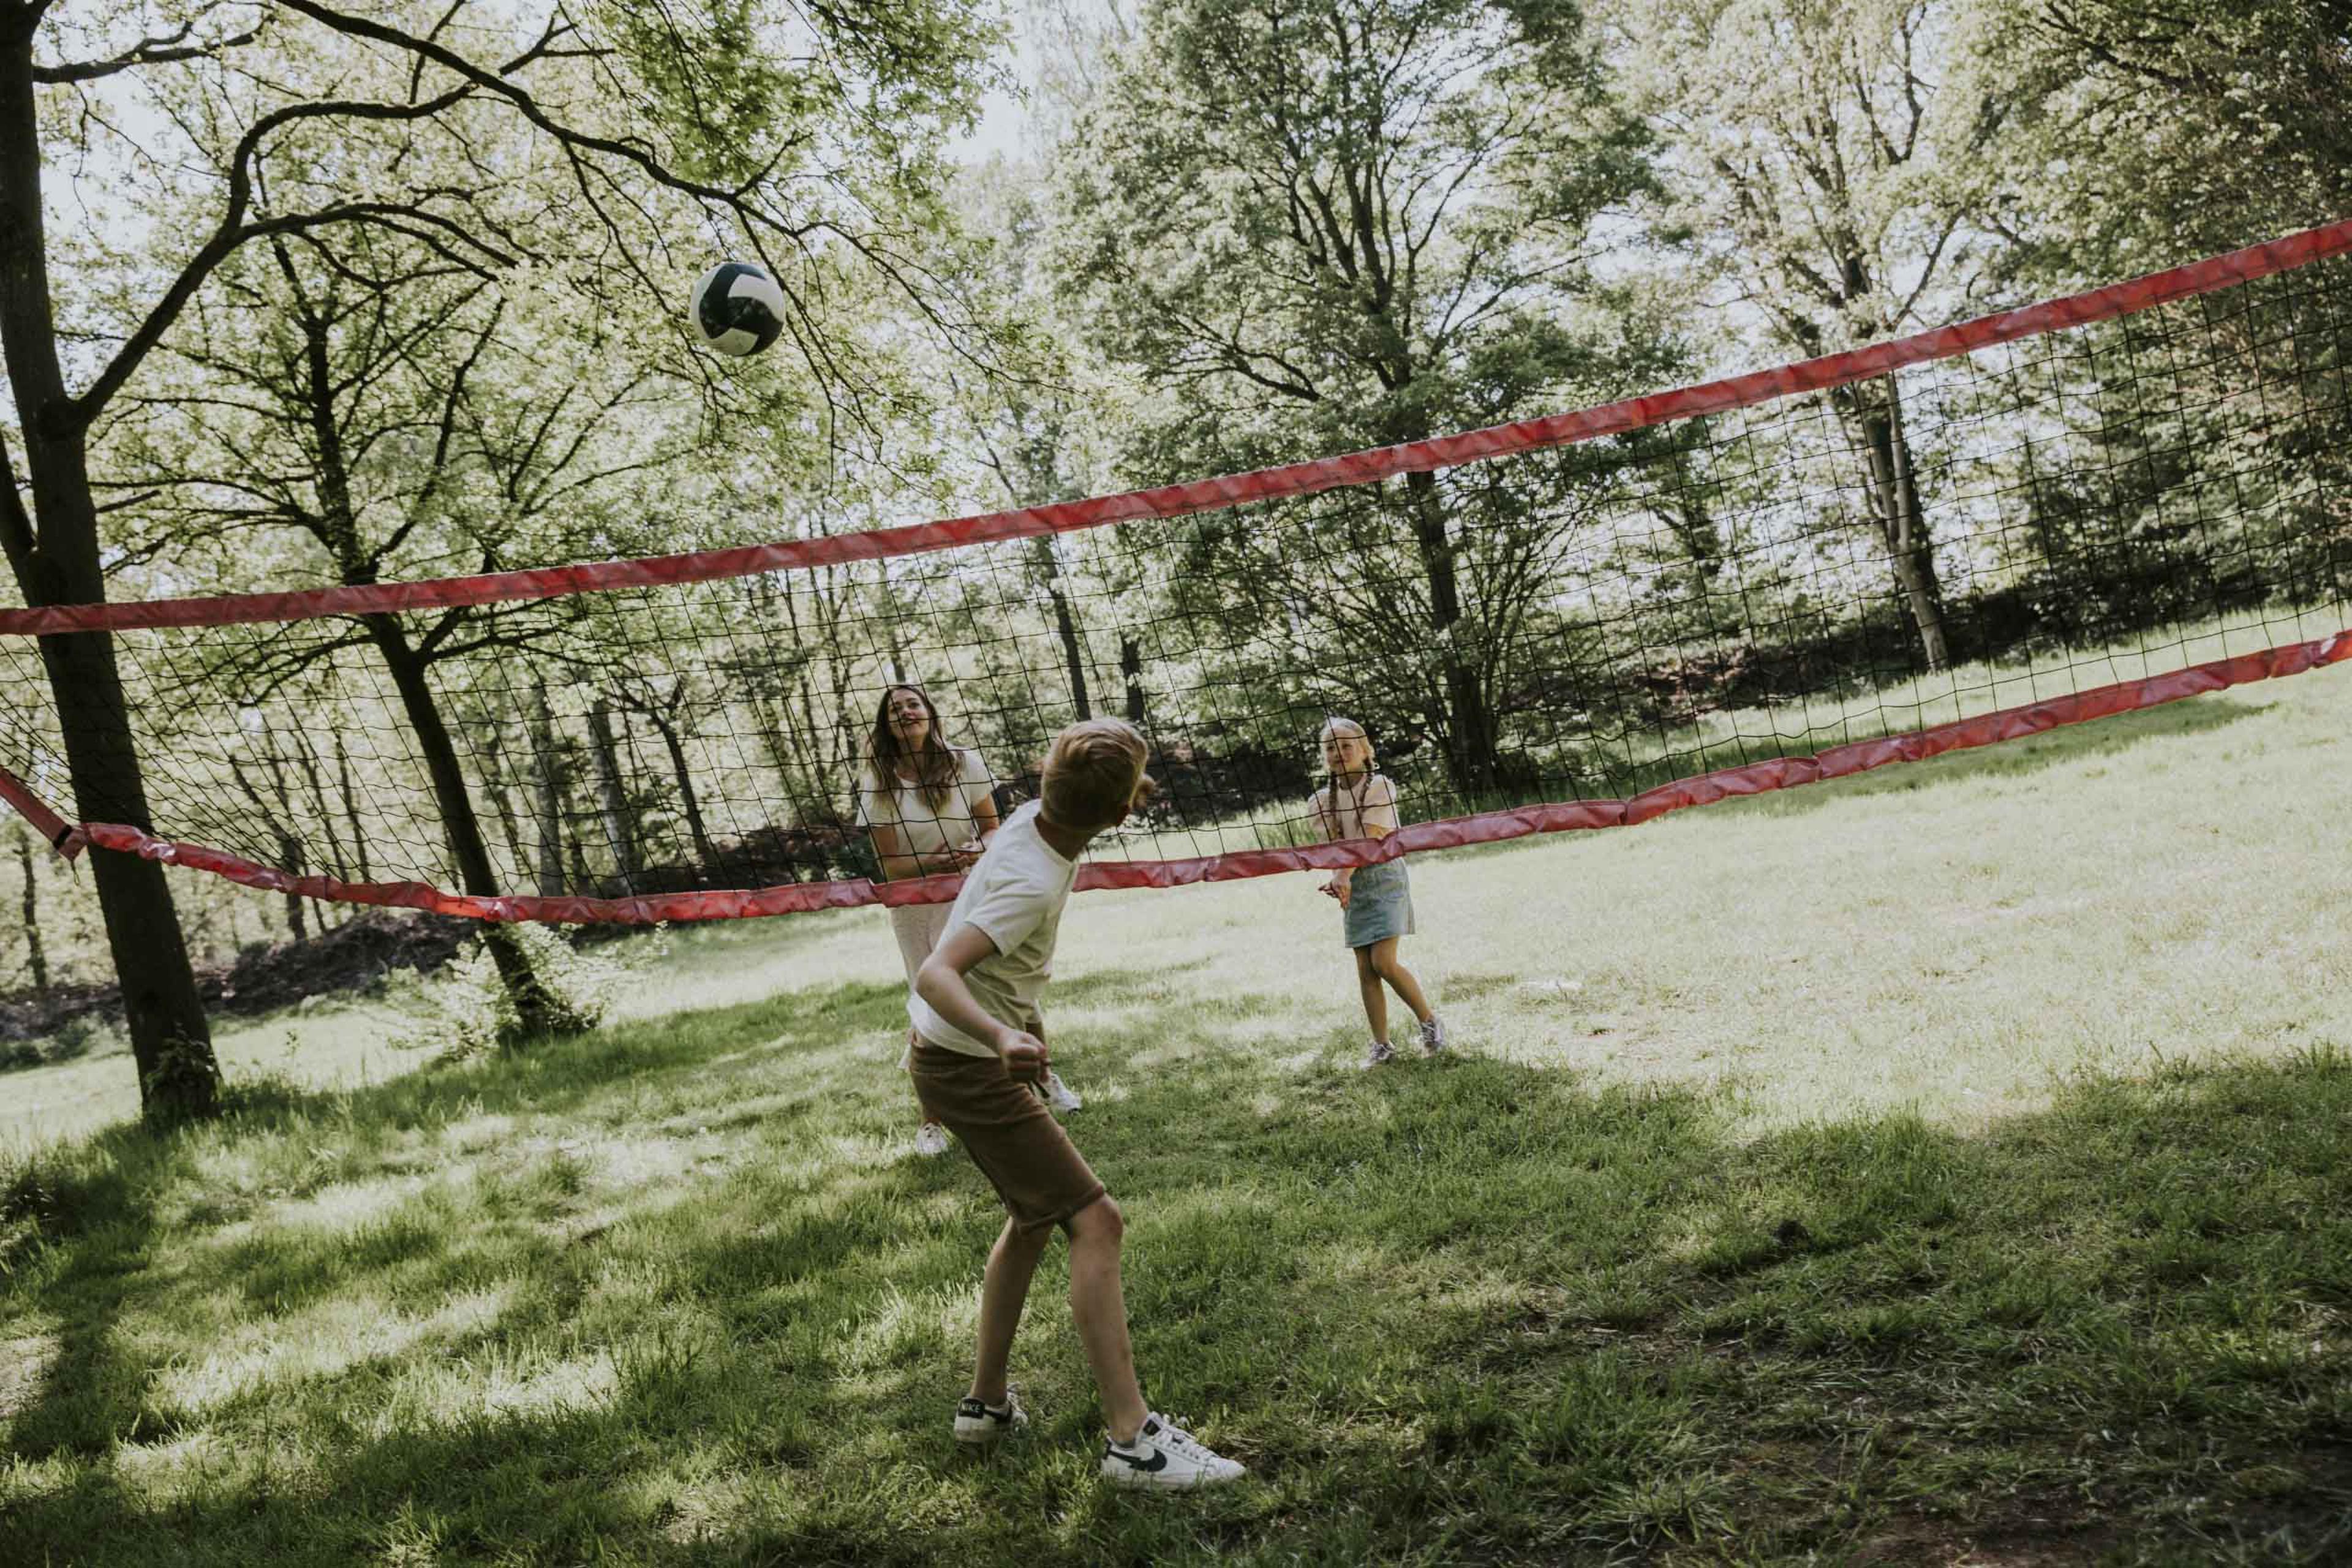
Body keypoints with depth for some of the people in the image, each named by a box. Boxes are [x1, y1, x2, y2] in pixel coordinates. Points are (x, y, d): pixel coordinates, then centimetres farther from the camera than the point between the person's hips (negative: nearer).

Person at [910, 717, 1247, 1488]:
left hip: (960, 1055, 10)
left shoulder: (1032, 818, -5)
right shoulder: (1032, 883, -31)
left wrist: (1121, 796, 20)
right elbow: (935, 974, -41)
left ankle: (987, 1402, 32)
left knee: (1034, 1216, 22)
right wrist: (1002, 1037, -55)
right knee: (1096, 1223, -12)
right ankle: (1133, 1439, -11)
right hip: (972, 1069, -10)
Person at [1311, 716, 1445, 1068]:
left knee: (1384, 961, -14)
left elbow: (1370, 837, -16)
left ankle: (1429, 1020, 6)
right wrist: (1337, 879, -21)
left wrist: (1344, 875, -28)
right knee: (1365, 969, 2)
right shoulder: (1324, 799, 7)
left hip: (1384, 877, -5)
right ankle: (1381, 1045, 9)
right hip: (1351, 885, 5)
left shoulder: (1380, 786, -6)